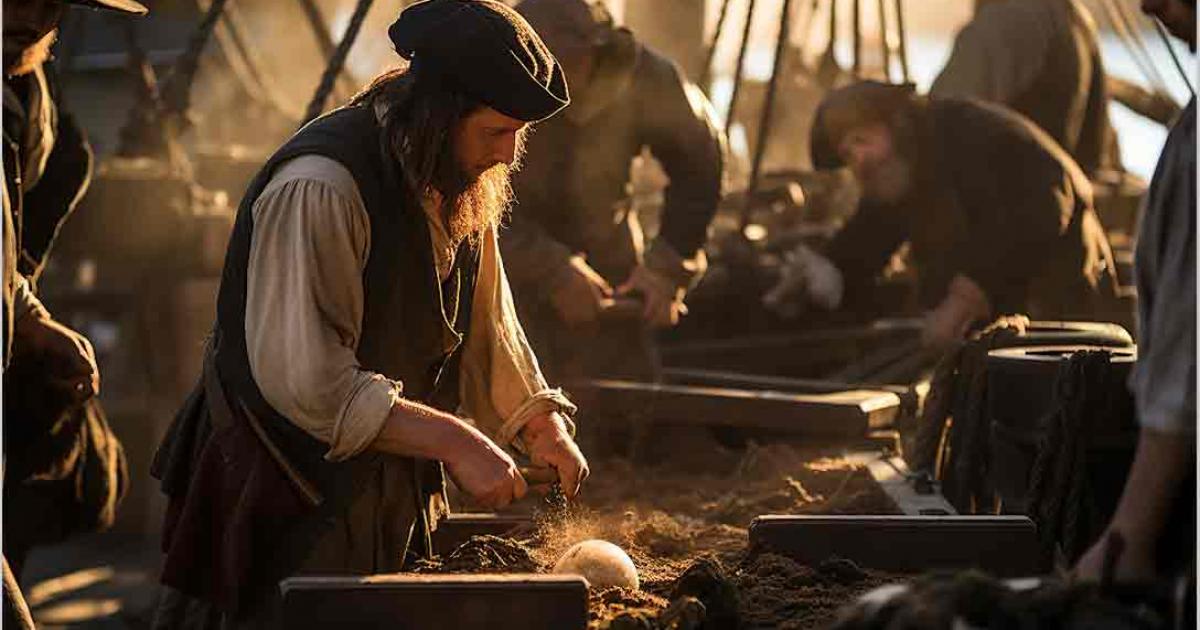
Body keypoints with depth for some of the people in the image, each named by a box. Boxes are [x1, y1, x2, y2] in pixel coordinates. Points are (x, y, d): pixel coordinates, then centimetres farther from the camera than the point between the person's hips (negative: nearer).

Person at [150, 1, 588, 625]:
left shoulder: (463, 185, 3)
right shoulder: (319, 188, -25)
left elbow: (485, 321, 14)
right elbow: (304, 379, -29)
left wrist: (540, 422, -1)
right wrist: (452, 441, -27)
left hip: (394, 493, 8)